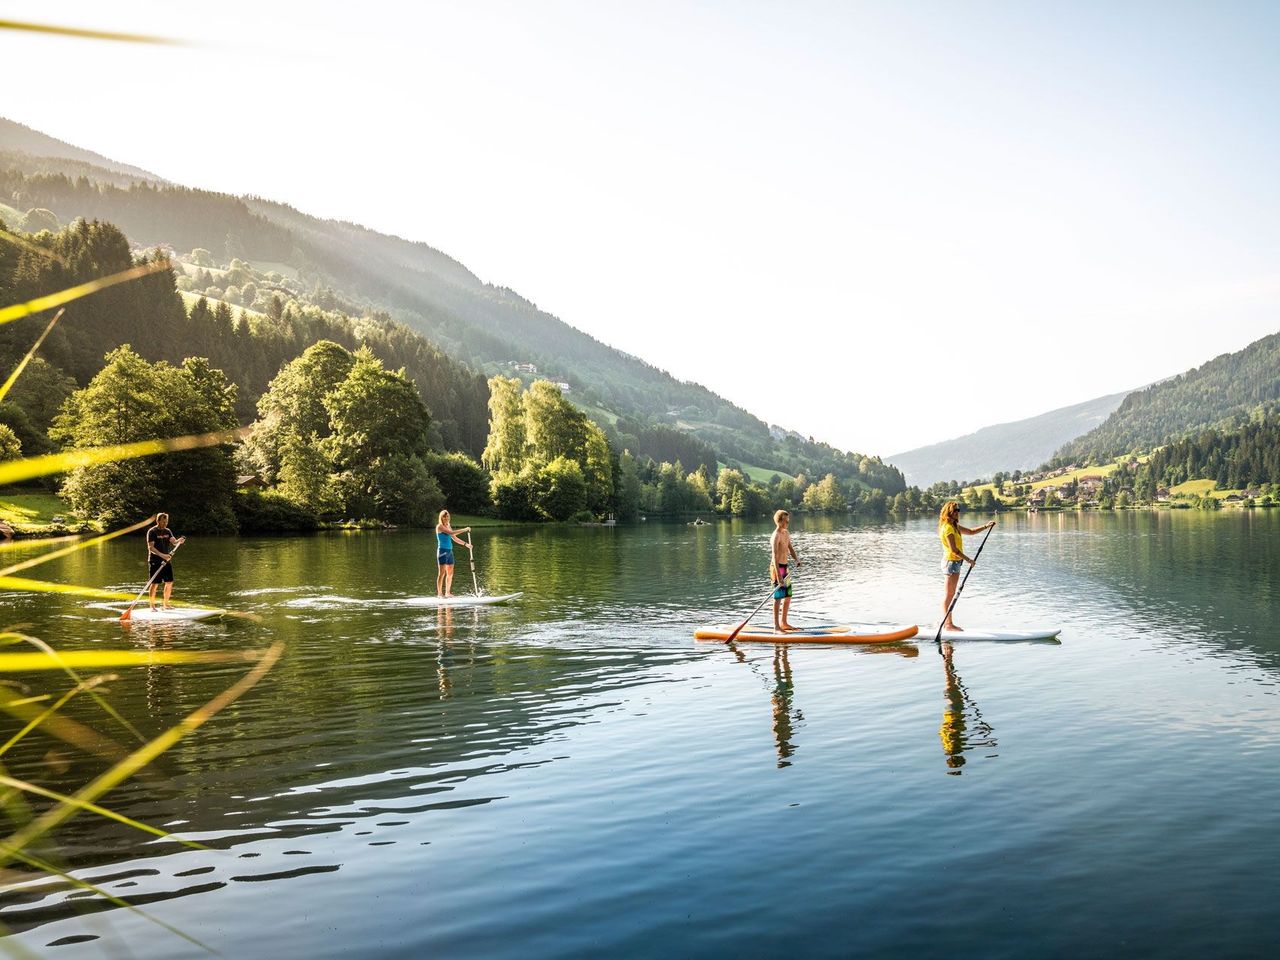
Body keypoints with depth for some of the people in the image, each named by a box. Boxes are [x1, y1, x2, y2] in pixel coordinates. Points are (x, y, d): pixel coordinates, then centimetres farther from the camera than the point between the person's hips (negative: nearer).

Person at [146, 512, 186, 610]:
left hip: (166, 561, 6)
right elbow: (150, 547, -17)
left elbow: (174, 542, -4)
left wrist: (179, 541, -28)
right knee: (155, 583, -4)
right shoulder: (152, 532, -8)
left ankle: (166, 604, 16)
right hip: (155, 561, -6)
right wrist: (162, 555, -29)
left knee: (169, 582, 5)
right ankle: (152, 605, 5)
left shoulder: (168, 531, 11)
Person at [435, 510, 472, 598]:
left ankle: (447, 592, 14)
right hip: (442, 551, -8)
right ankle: (439, 593, -5)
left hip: (449, 551, 8)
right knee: (442, 573, -7)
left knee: (450, 573, 8)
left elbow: (454, 538, 22)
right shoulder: (439, 526, -9)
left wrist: (465, 544, 16)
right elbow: (451, 533, -21)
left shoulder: (448, 526, 16)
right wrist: (464, 530, -21)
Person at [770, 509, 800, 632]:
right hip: (778, 567, -9)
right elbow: (775, 556, -23)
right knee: (778, 597, -6)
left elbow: (790, 549, 15)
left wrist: (797, 560, -5)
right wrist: (778, 576, -29)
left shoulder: (786, 533, 11)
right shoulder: (776, 535, -17)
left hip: (785, 567, 9)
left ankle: (783, 623, 25)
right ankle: (776, 626, -2)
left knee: (788, 597, 14)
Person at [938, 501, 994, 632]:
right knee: (949, 594, -7)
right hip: (951, 561, -10)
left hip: (955, 562, 10)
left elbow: (971, 532, 24)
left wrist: (986, 526, 12)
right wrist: (968, 559, -17)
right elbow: (953, 549, -22)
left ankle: (947, 623, 15)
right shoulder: (948, 527, -18)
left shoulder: (954, 526, 14)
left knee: (951, 594, 11)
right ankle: (948, 624, -4)